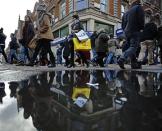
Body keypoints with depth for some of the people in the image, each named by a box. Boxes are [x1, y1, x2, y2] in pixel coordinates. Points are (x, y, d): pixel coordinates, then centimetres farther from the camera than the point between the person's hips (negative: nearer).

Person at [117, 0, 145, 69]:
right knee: (133, 47, -11)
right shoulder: (138, 7, 2)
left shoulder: (127, 12, 21)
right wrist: (141, 28, 4)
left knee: (131, 47, 10)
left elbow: (123, 24, 20)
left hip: (127, 32, 7)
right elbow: (141, 20, -8)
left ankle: (134, 64, 10)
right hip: (135, 32, -7)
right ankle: (121, 60, -31)